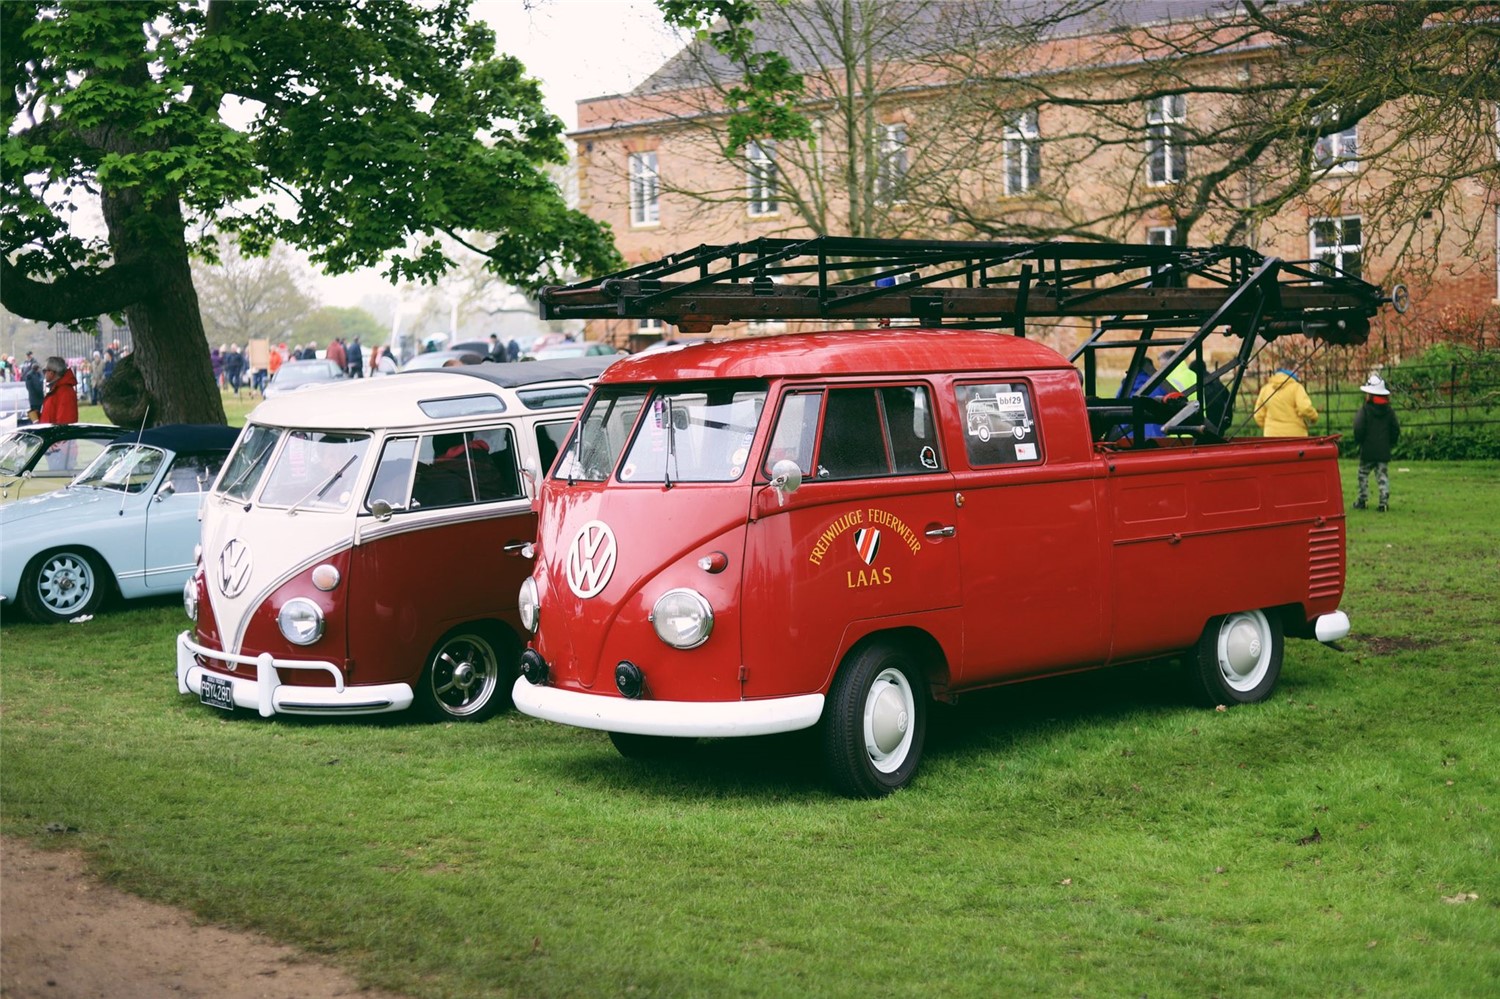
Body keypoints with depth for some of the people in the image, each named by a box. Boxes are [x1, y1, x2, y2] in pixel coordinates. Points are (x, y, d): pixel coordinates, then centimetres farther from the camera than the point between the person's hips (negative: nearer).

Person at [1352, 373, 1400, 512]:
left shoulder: (1365, 410, -11)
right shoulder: (1389, 411, 3)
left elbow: (1359, 429, -14)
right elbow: (1396, 429, 7)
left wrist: (1359, 441, 3)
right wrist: (1391, 443, 18)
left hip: (1367, 450, -3)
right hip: (1384, 450, 3)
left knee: (1363, 474, 11)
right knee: (1383, 475, 5)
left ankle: (1362, 500, 13)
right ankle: (1384, 501, -2)